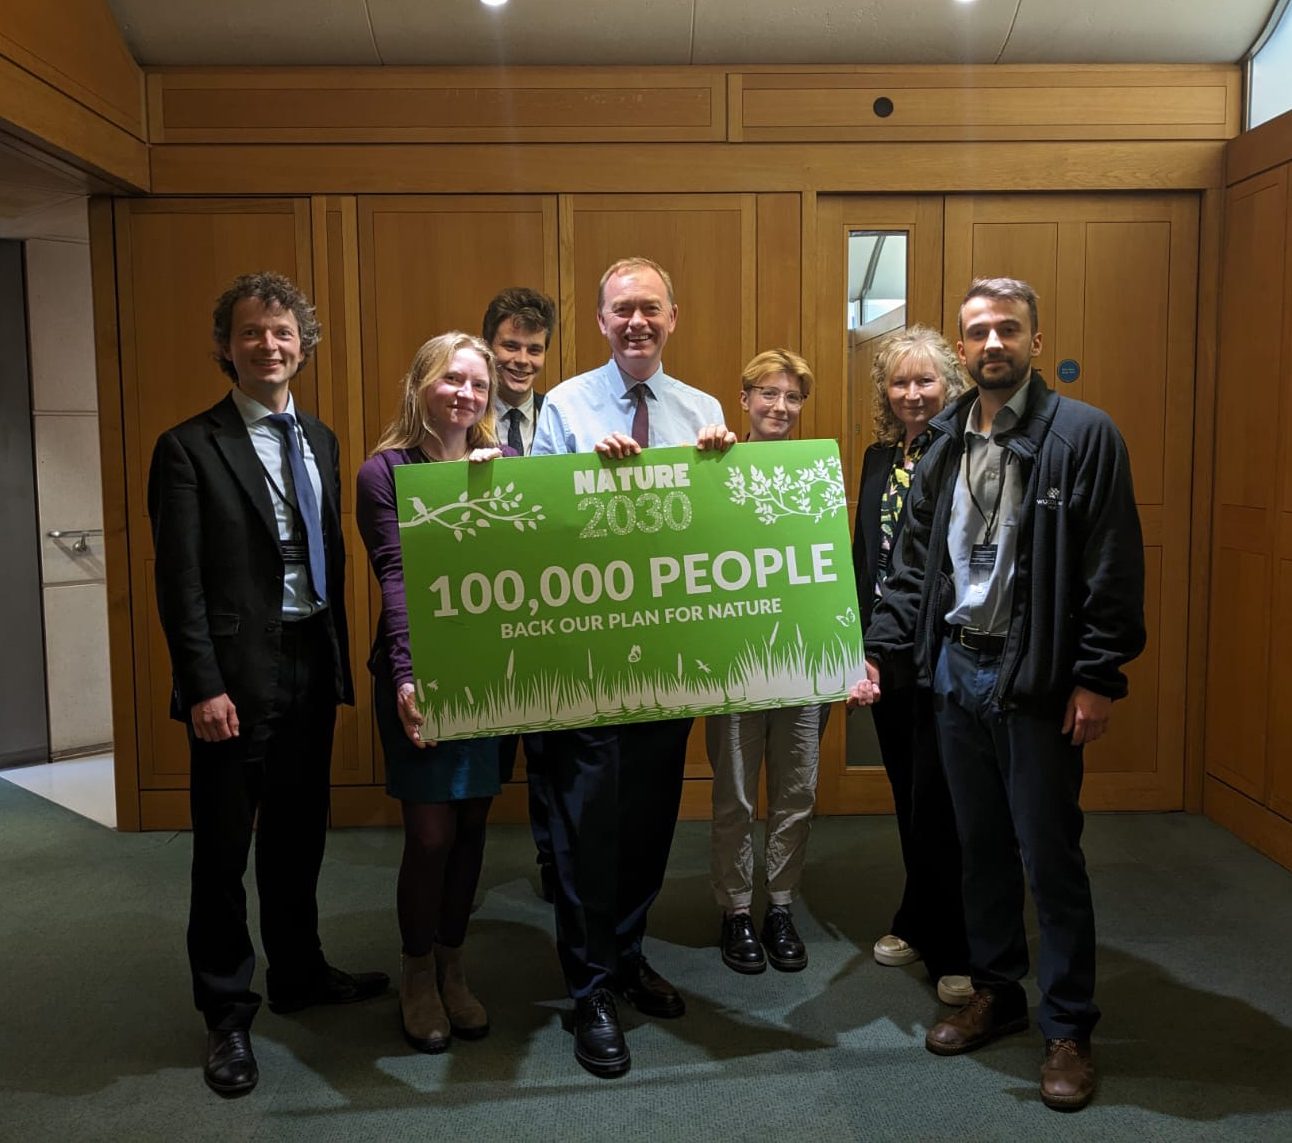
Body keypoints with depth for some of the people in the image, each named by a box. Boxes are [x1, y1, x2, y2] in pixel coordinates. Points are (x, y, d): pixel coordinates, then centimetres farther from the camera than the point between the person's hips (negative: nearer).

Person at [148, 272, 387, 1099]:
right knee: (225, 848, 6)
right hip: (238, 673, -5)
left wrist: (341, 658, 9)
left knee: (300, 835, 18)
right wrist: (204, 686, -16)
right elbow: (180, 582, -11)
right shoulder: (191, 447, -7)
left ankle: (299, 973, 36)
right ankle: (228, 1013, 22)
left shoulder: (322, 441, 12)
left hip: (314, 664, 6)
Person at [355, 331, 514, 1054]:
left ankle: (453, 967, 31)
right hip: (422, 676, -4)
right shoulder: (386, 471, -5)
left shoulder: (501, 466, 8)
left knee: (471, 826, 12)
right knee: (431, 833, 3)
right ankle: (418, 977, 25)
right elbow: (396, 580, -15)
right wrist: (406, 676, -26)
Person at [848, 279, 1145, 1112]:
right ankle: (997, 993, 31)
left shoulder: (1084, 435, -8)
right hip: (956, 669, 5)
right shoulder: (946, 444, 9)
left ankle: (1069, 1028, 18)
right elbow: (914, 564, 11)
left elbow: (1114, 569, -10)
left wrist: (1098, 679, -14)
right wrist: (878, 653, 4)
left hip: (1036, 679, -5)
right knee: (982, 846, 15)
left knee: (1050, 856, 3)